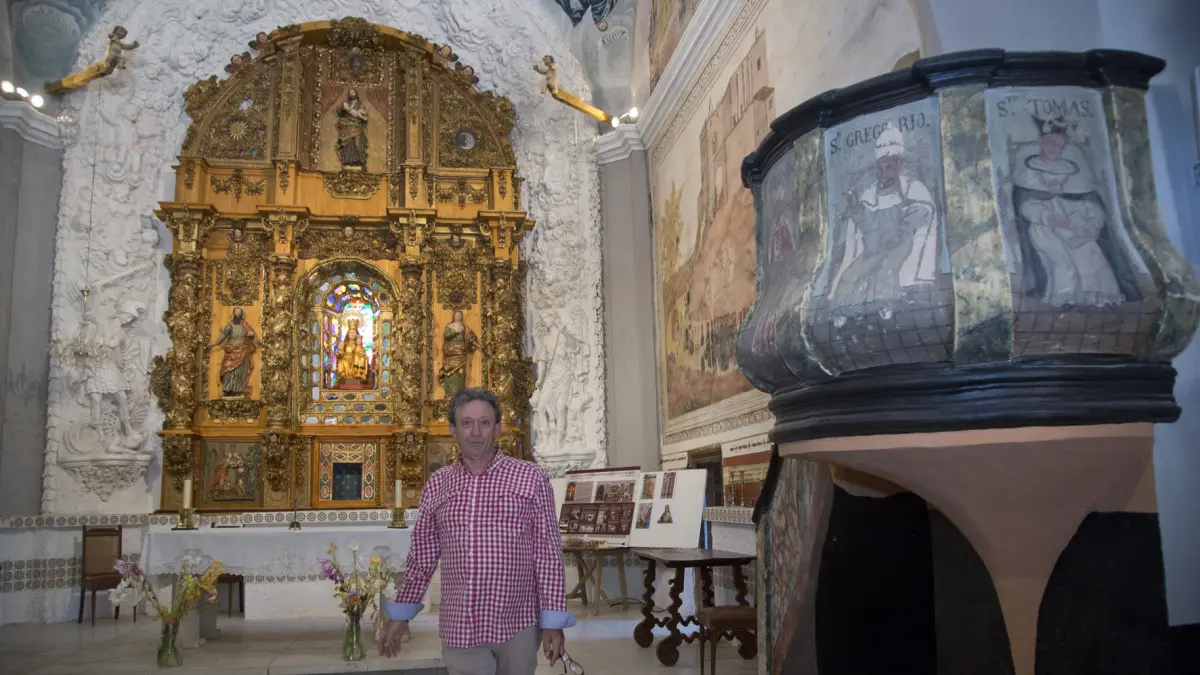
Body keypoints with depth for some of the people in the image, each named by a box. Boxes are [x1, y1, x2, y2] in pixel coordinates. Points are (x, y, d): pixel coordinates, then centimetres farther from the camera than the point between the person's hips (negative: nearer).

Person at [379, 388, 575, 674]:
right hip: (458, 628, 2)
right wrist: (400, 614, 14)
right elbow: (422, 555, 13)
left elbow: (548, 552, -4)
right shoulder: (436, 485, 5)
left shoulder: (530, 478, -4)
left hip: (517, 625, -1)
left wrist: (553, 621, -7)